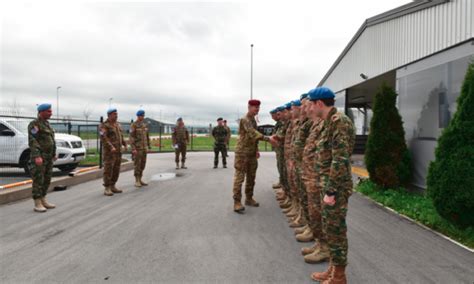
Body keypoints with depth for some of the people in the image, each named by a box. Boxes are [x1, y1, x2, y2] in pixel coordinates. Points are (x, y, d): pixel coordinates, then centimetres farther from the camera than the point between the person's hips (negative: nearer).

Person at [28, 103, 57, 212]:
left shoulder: (46, 124, 16)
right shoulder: (34, 124, -10)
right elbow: (32, 141, -19)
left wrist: (54, 154, 18)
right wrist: (37, 156, -27)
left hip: (48, 157, 8)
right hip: (39, 157, -8)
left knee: (46, 180, 11)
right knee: (38, 180, -5)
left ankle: (43, 201, 19)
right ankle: (37, 204, -1)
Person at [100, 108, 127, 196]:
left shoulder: (117, 124, 14)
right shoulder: (104, 125, -10)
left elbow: (121, 136, 21)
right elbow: (103, 138, -21)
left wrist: (125, 145, 7)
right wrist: (111, 147, -32)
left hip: (118, 151, 7)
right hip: (109, 151, -7)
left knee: (116, 170, 8)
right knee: (108, 170, -6)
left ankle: (112, 187, 17)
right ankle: (107, 189, 0)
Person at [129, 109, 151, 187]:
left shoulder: (145, 125, 11)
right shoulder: (133, 125, -11)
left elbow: (147, 136, 16)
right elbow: (131, 138, -15)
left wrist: (149, 147, 12)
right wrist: (133, 149, -22)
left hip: (144, 148, 7)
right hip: (137, 148, -7)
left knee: (142, 164, 8)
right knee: (137, 165, -6)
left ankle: (140, 180, 16)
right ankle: (137, 181, 1)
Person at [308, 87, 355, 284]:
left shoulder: (339, 121, -18)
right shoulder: (330, 122, 12)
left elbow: (340, 161, -23)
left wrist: (331, 191, -22)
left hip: (336, 187, -10)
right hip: (329, 184, 10)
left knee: (336, 231, 3)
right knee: (329, 228, 18)